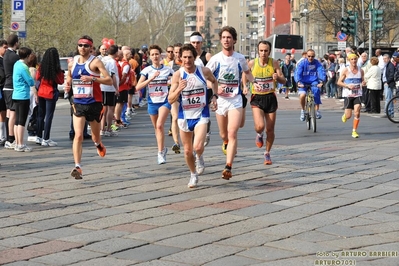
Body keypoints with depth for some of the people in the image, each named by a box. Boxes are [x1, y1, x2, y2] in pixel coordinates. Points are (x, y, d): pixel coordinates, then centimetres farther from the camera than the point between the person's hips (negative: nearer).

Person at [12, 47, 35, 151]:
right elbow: (31, 82, -15)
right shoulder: (23, 67, -16)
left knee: (17, 121, 10)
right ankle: (20, 145, -4)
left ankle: (17, 144, 13)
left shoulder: (16, 64, 10)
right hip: (23, 96, -9)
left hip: (16, 96, 9)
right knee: (21, 122, -6)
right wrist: (32, 80, 7)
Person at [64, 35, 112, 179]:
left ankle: (98, 144, 53)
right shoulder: (72, 63, 5)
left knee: (95, 136, 16)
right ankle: (77, 167, -18)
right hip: (78, 104, 2)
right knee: (78, 136, -14)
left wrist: (92, 78, -29)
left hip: (94, 103, -2)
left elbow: (109, 80, -16)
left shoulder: (95, 62, -10)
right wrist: (67, 85, 3)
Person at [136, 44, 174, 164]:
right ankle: (162, 149, 33)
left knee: (160, 125, -20)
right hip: (152, 102, 2)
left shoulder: (167, 69, -1)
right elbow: (138, 87, -13)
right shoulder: (147, 70, -2)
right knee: (156, 127, 13)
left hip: (164, 101, -2)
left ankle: (160, 152, -15)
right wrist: (151, 78, -19)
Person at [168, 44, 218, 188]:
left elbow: (214, 81, 18)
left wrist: (215, 96, 8)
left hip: (201, 115, -1)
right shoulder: (178, 75, -10)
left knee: (198, 147, -21)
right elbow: (170, 100, -12)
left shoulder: (204, 71, -7)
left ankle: (200, 158, 15)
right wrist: (179, 89, -29)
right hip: (184, 116, 1)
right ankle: (193, 175, 35)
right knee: (187, 150, 11)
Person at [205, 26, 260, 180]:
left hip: (235, 100, -1)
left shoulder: (240, 58, 1)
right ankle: (226, 143, 53)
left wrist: (254, 82, 4)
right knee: (223, 135, 14)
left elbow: (247, 72, 21)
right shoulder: (215, 59, -3)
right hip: (220, 99, 1)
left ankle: (228, 168, -21)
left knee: (232, 134, -16)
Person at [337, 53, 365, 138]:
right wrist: (348, 85, -18)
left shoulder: (361, 71, 5)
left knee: (357, 112, -14)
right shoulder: (346, 70, -4)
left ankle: (354, 131, -3)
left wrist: (363, 83, -8)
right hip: (348, 95, -2)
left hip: (357, 94, 2)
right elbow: (339, 82, -2)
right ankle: (345, 115, 37)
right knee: (348, 116, -2)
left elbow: (362, 81, 17)